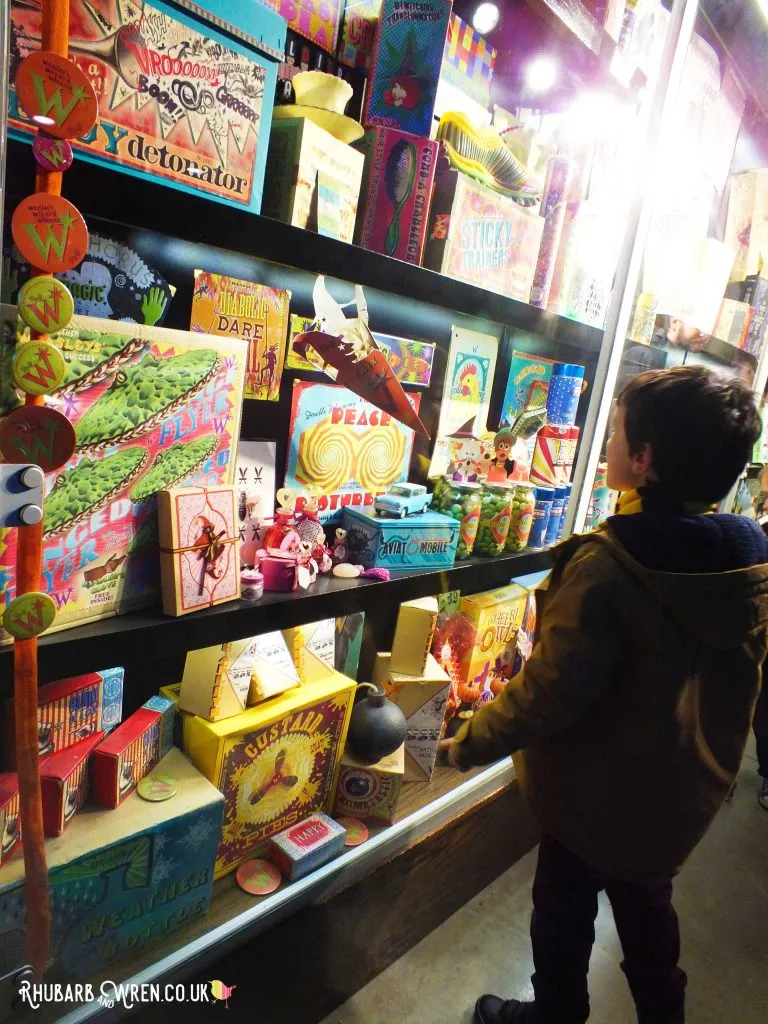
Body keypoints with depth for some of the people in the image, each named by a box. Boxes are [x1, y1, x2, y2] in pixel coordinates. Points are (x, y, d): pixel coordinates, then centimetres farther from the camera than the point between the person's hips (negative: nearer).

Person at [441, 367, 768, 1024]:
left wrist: (468, 744, -13)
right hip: (686, 790, 6)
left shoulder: (606, 568, -33)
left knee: (565, 911, 21)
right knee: (647, 902, 31)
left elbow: (547, 693, -29)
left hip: (597, 794, -6)